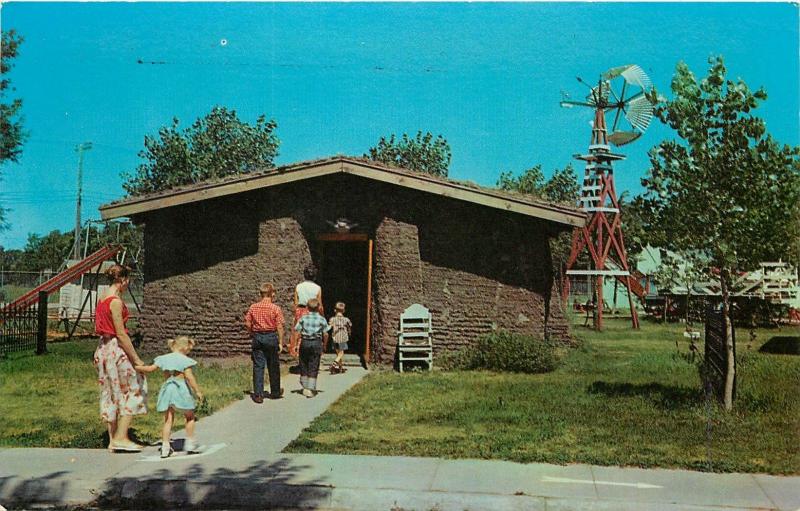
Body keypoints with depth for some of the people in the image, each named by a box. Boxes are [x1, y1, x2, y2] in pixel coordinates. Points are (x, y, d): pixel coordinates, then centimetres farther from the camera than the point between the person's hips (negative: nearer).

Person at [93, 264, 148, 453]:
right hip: (116, 349, -9)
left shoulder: (103, 300, 11)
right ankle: (121, 437, 1)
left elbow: (100, 328, 15)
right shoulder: (116, 301, -17)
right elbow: (121, 334, -19)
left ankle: (113, 440, 17)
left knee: (110, 394, 12)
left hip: (103, 349, 9)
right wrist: (136, 359, -15)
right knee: (132, 390, 2)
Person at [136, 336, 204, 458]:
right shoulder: (185, 360, -8)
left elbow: (151, 368, 7)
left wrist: (137, 367, 21)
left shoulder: (164, 358, 7)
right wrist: (197, 391, -8)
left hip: (167, 388, 4)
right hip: (181, 388, -4)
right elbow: (189, 377, -13)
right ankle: (190, 443, 14)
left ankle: (165, 447, 2)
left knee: (168, 419, 7)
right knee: (190, 416, 13)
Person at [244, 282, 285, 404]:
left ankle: (258, 395, 1)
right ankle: (275, 392, 25)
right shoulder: (276, 308, -8)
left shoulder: (253, 307, 1)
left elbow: (247, 324, 0)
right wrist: (280, 342, -4)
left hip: (257, 338, 2)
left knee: (258, 366, 4)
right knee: (273, 366, 12)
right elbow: (279, 327, -10)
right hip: (271, 337, -2)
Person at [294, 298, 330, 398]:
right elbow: (325, 334, -3)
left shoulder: (303, 318, 2)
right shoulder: (321, 319, 0)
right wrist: (324, 345, 11)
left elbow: (297, 331, -2)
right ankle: (310, 389, -1)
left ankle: (305, 387, 19)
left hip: (304, 342, 1)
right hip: (316, 343, -1)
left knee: (303, 366, 13)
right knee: (313, 367, 3)